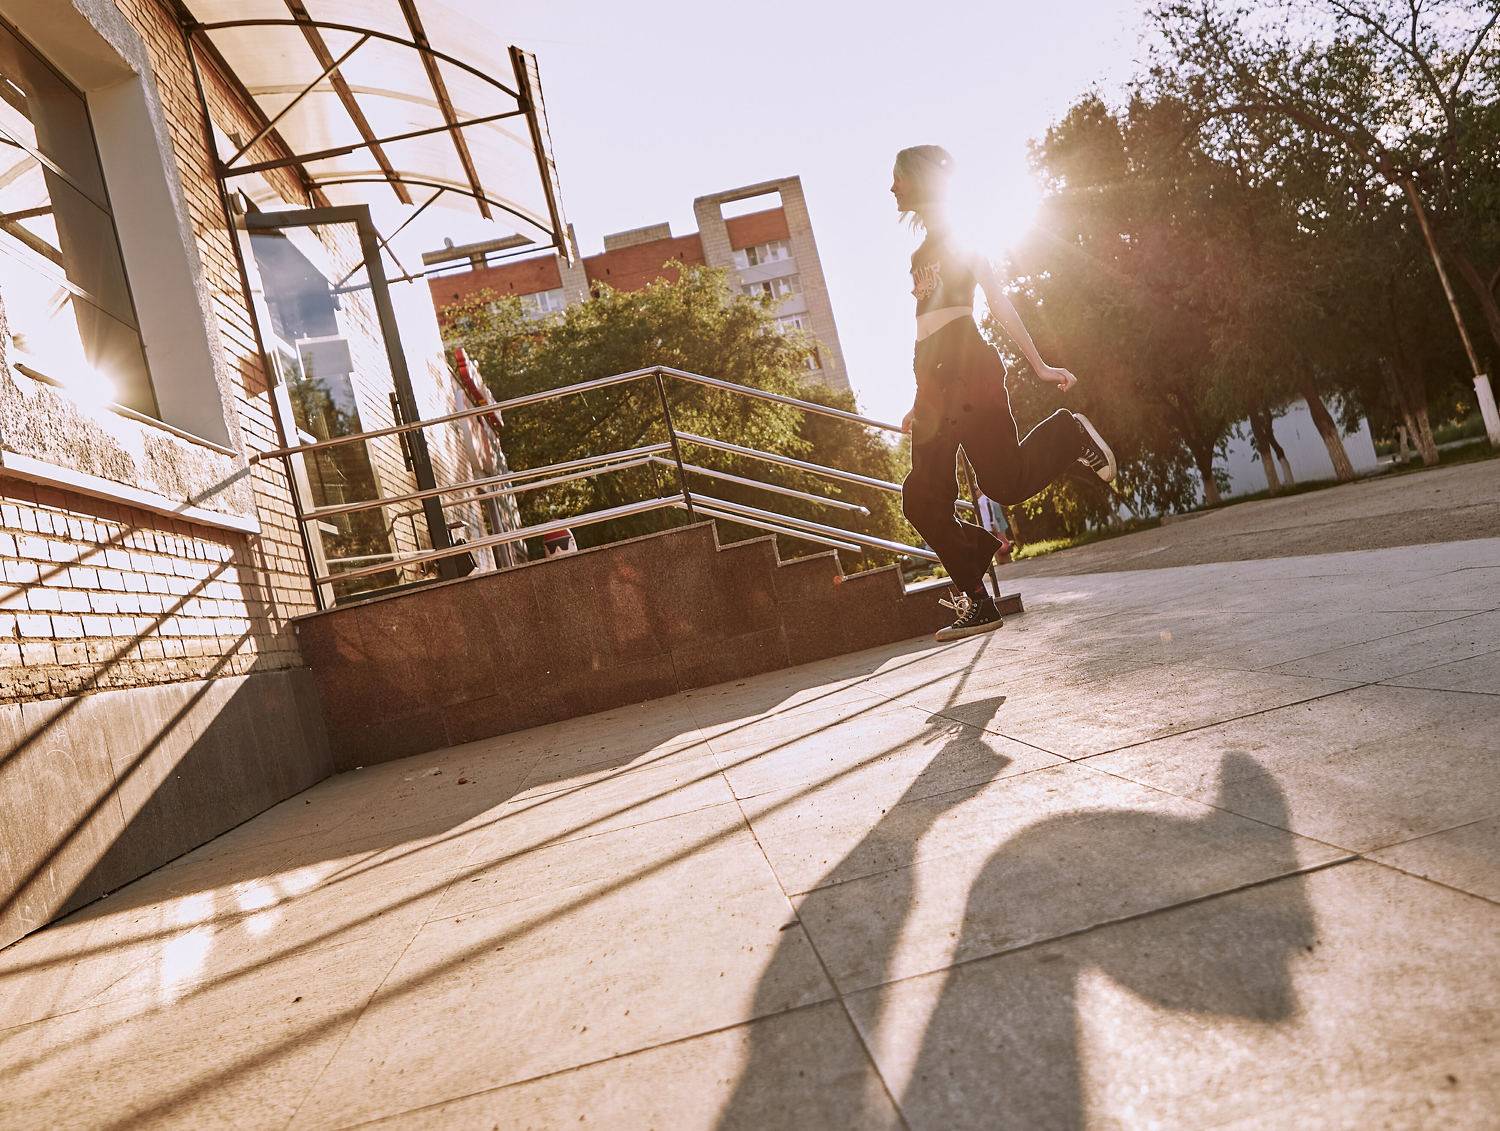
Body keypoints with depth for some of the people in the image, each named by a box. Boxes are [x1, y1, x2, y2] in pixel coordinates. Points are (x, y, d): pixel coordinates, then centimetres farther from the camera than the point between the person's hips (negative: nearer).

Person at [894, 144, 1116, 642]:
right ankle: (979, 605, 4)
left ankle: (1069, 432, 14)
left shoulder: (955, 237, 3)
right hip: (937, 383, 8)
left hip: (969, 370, -8)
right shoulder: (925, 249, 25)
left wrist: (1039, 366, -8)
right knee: (924, 502, -1)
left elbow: (998, 301, -3)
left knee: (1006, 483, -15)